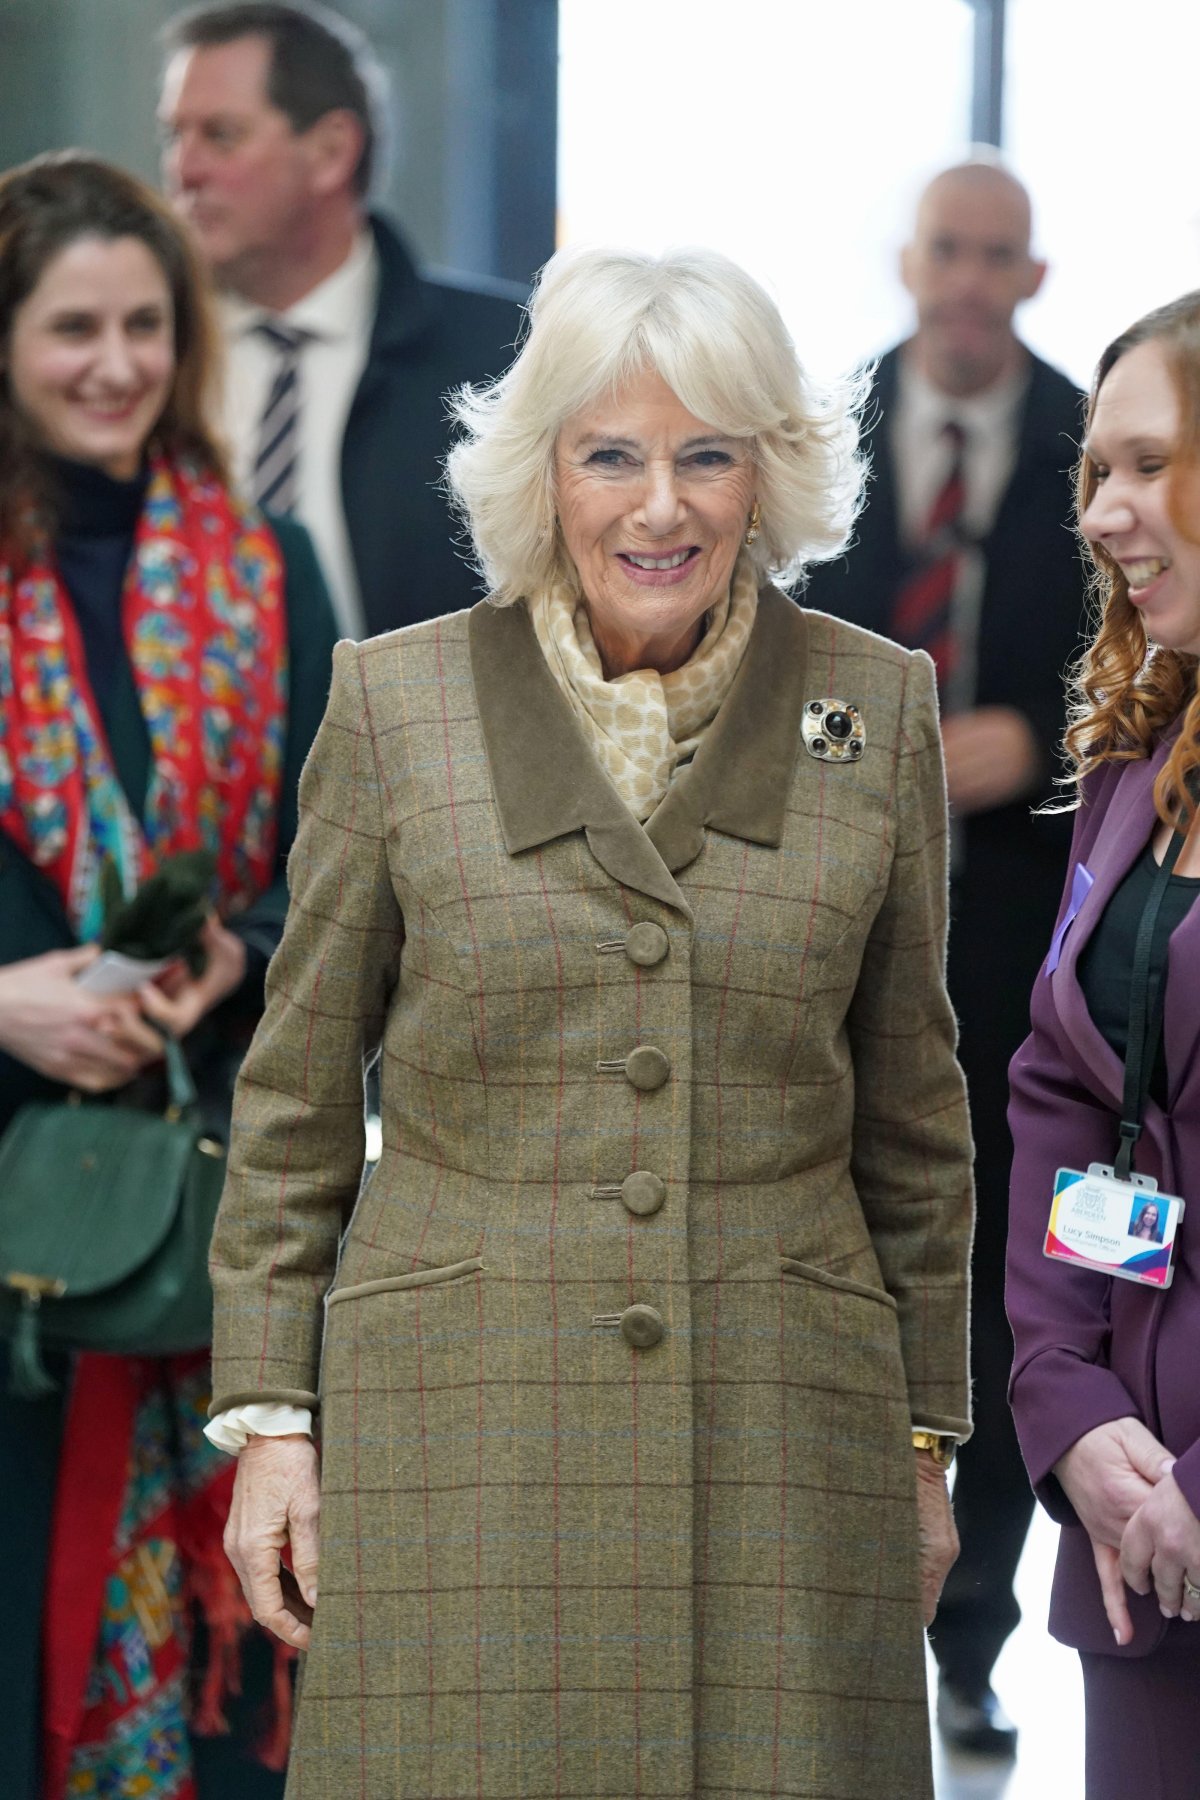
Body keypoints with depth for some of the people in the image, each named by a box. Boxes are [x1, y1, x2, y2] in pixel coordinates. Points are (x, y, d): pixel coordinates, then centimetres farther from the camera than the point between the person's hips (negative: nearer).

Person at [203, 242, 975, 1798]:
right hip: (462, 1422, -1)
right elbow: (296, 1099, 7)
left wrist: (925, 1437, 13)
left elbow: (912, 1104, 13)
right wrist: (268, 1415, 2)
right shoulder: (395, 703, 3)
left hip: (781, 1428, 1)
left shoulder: (877, 709, 7)